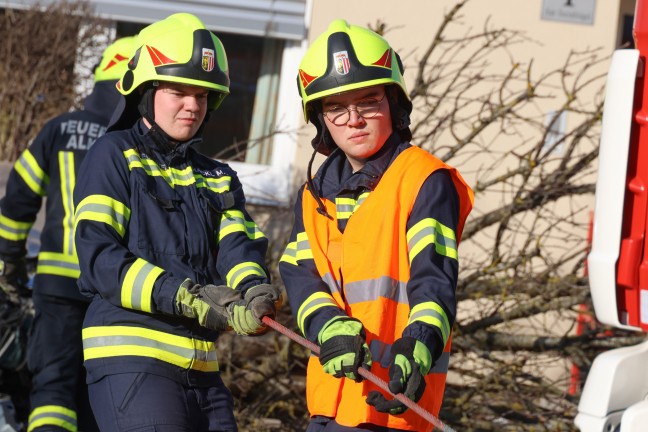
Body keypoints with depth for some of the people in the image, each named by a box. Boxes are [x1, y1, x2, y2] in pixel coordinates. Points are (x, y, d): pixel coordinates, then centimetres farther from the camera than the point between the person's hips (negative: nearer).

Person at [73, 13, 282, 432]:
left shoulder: (218, 178, 21)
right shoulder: (115, 156, 2)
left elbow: (240, 247, 3)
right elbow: (99, 259, -10)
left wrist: (253, 291, -22)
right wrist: (184, 297, -21)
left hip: (201, 368, 7)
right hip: (131, 355, -7)